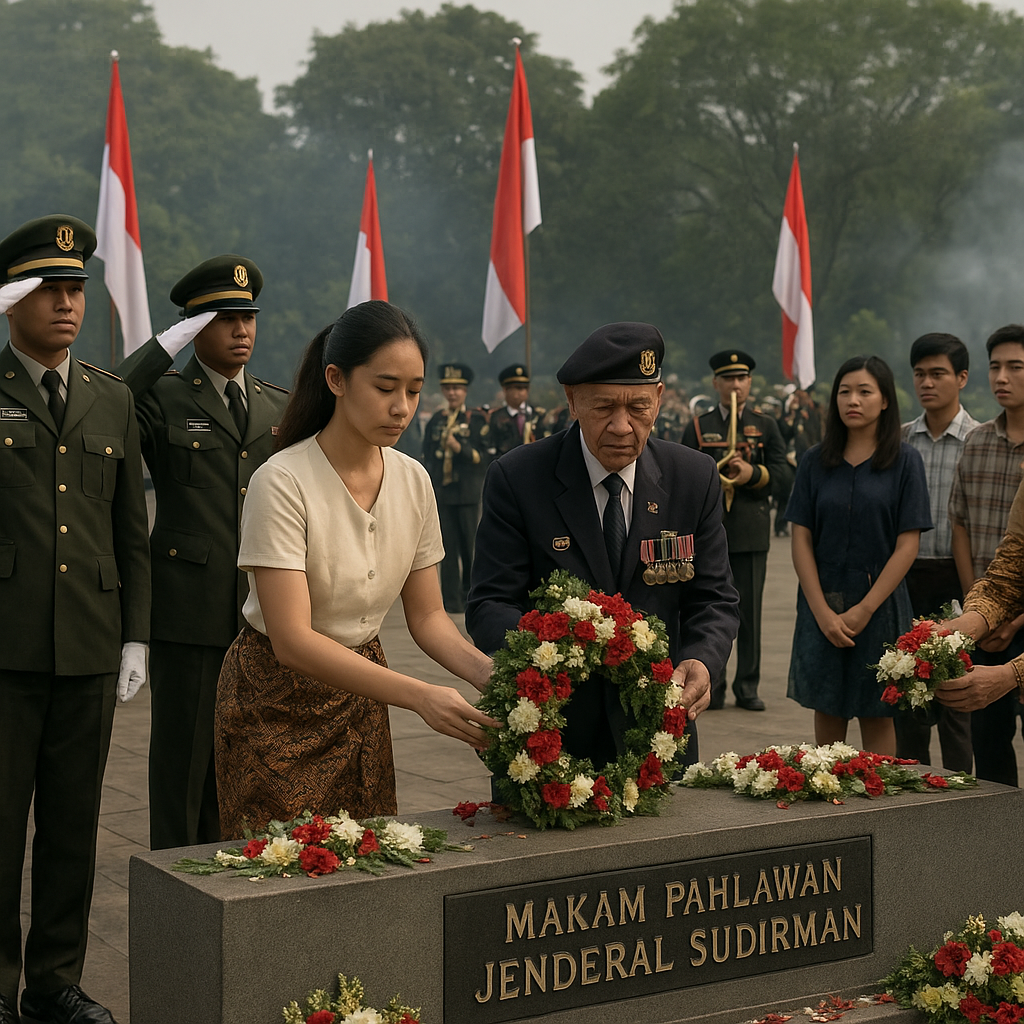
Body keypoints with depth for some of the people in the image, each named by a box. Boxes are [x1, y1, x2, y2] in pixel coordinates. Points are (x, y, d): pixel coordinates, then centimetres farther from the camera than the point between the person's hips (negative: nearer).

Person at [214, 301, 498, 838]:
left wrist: (491, 673, -18)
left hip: (360, 692, 5)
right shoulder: (282, 482, -23)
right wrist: (419, 696, -36)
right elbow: (292, 639, -28)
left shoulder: (413, 481, -4)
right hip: (276, 702, -5)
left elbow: (426, 616, 2)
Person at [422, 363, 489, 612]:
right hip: (442, 491, 2)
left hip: (468, 491, -2)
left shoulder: (476, 419, 4)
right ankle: (451, 599, 2)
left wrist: (460, 448, -18)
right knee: (449, 545, 0)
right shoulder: (435, 420, 14)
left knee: (471, 544, 0)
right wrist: (429, 487, 7)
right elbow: (428, 457, 16)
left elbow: (481, 456, -3)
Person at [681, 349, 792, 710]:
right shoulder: (698, 427, 10)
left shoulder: (766, 426, 11)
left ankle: (747, 687, 9)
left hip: (751, 533, 0)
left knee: (750, 612, 1)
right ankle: (711, 687, 7)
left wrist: (753, 474, -15)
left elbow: (784, 476, 3)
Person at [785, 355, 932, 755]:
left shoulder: (904, 462, -1)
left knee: (877, 718, 5)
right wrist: (823, 612, -8)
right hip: (822, 606, 2)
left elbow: (908, 545, -5)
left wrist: (864, 609, -10)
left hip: (880, 606, -2)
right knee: (827, 716, 6)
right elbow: (801, 540, 1)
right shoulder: (815, 463, 5)